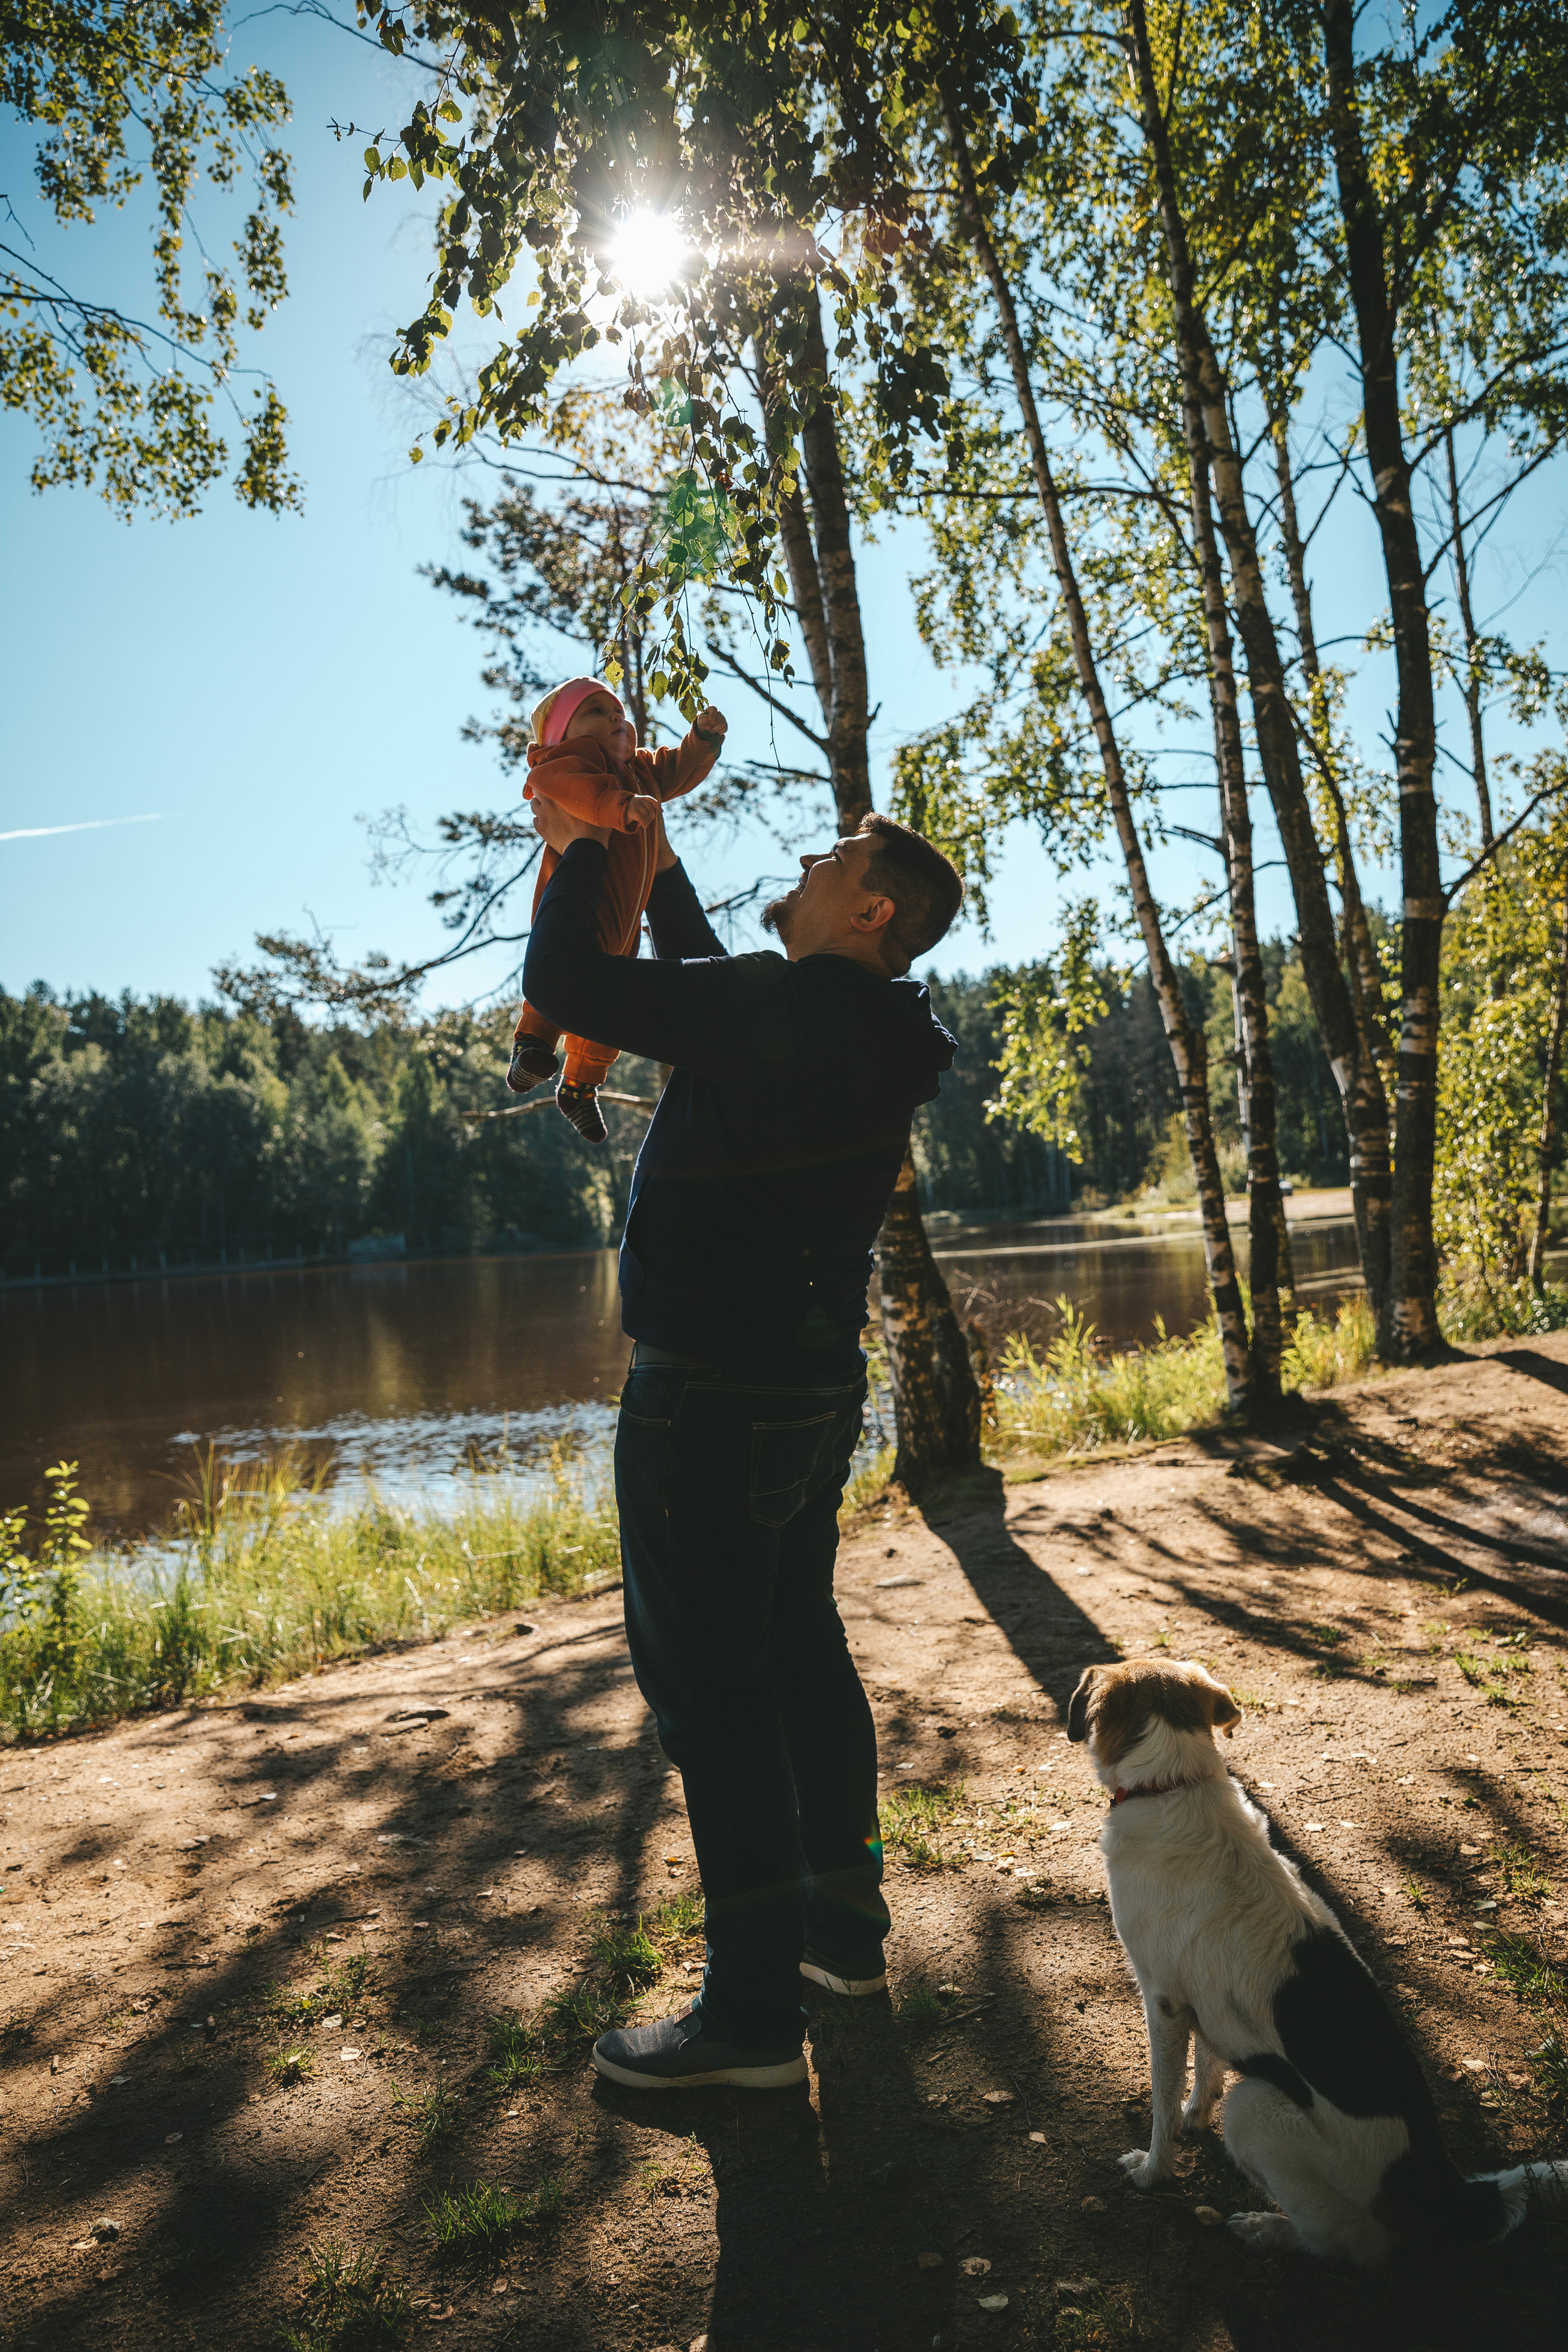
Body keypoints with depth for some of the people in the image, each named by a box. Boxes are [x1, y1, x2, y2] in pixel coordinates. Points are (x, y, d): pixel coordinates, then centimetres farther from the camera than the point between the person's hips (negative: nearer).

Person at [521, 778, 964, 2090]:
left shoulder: (785, 1012, -21)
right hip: (816, 1385, 10)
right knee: (801, 1651, 19)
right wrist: (651, 860, 24)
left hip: (713, 1399, -10)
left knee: (711, 1686, -1)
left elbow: (568, 990, -20)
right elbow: (708, 988, 25)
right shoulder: (866, 1034, 8)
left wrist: (580, 855, -4)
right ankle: (844, 1926, 34)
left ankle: (753, 2010, 9)